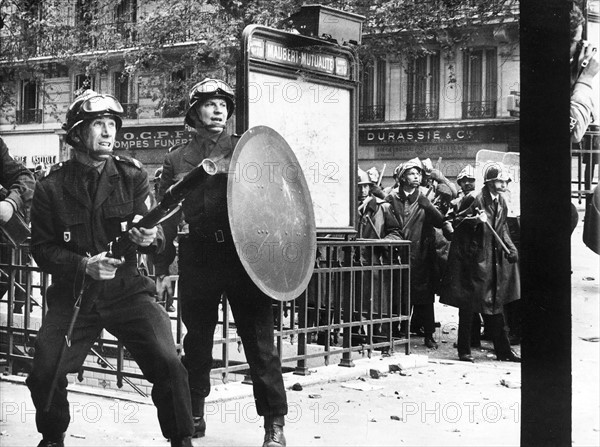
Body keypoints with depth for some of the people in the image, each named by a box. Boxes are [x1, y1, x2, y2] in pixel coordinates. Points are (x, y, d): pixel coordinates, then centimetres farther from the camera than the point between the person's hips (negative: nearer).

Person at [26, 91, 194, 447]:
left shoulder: (133, 176, 2)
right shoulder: (51, 187, 0)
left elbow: (156, 236, -2)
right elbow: (42, 248, 0)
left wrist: (149, 238, -27)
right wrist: (84, 265, -17)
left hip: (128, 289, 0)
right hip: (72, 296, 1)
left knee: (168, 364, -17)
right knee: (44, 374, -7)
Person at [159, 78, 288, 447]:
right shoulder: (177, 160, 12)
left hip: (244, 254, -1)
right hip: (198, 259, 2)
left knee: (259, 339, -2)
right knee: (197, 340, 9)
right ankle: (193, 414, 23)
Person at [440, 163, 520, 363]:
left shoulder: (501, 203, 10)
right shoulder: (473, 199, -11)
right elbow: (457, 222, -11)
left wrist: (510, 247, 4)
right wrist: (475, 219, -27)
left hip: (494, 259, 7)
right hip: (472, 258, -7)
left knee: (495, 305, 11)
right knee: (468, 305, -1)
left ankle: (503, 350, 17)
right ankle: (464, 350, 8)